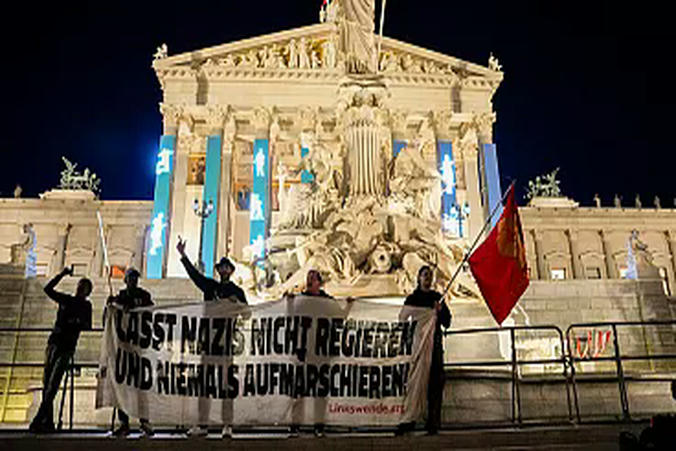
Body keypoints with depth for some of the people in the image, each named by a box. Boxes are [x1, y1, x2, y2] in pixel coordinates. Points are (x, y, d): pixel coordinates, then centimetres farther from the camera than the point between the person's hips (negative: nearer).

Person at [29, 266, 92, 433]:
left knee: (53, 384, -11)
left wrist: (76, 322, -20)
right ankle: (48, 422, 9)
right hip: (53, 343, 4)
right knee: (47, 382, 3)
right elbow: (48, 289, 7)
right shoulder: (65, 299, 14)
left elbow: (87, 326, -1)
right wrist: (62, 275, 2)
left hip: (67, 348, -4)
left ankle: (38, 421, -12)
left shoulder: (86, 306, 6)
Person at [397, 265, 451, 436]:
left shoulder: (438, 297, 15)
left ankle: (433, 422, 1)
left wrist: (440, 310, -6)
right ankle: (407, 420, -2)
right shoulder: (412, 298, 11)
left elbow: (447, 322, 11)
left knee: (435, 381, -3)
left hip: (434, 343, 2)